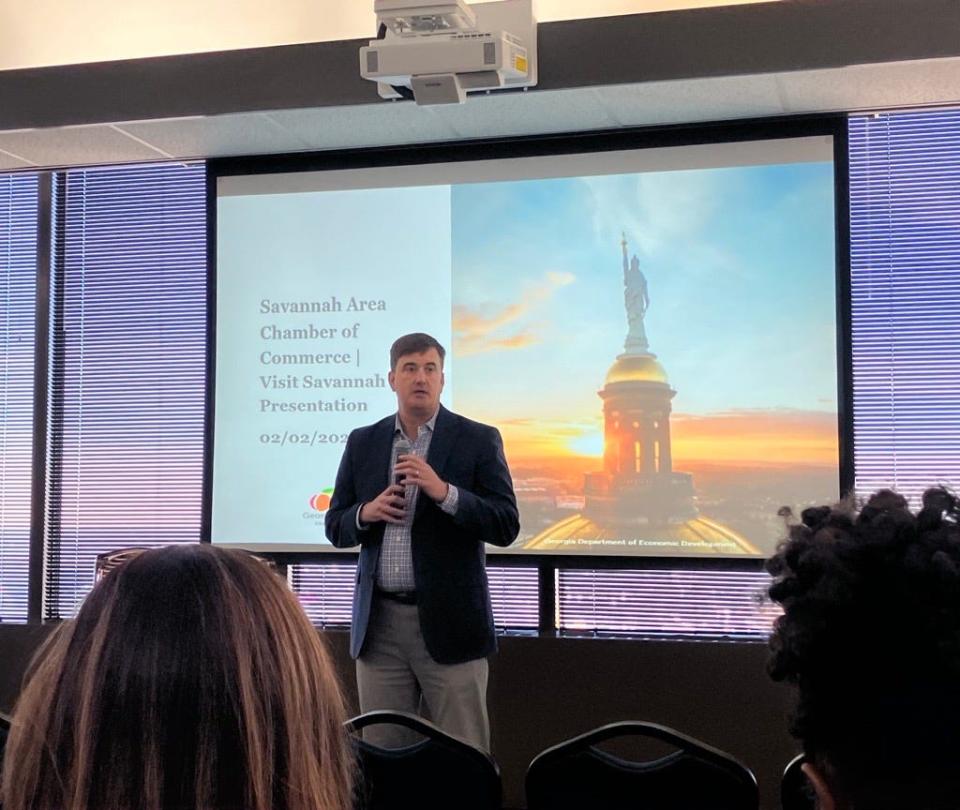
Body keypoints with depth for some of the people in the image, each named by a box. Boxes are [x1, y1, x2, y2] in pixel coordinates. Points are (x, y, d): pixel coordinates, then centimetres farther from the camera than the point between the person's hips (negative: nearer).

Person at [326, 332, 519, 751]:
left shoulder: (478, 440, -1)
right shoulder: (363, 442, 9)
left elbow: (506, 526, -7)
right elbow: (336, 527, 12)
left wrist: (444, 492, -21)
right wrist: (366, 513, -10)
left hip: (449, 621, -3)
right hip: (379, 623, 3)